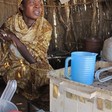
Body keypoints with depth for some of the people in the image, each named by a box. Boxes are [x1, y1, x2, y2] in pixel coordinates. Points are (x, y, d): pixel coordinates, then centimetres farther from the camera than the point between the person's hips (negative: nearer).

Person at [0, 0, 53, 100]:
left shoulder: (46, 28, -14)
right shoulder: (11, 22, -12)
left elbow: (34, 59, -21)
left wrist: (14, 38, -25)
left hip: (36, 68, 0)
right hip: (13, 68, 0)